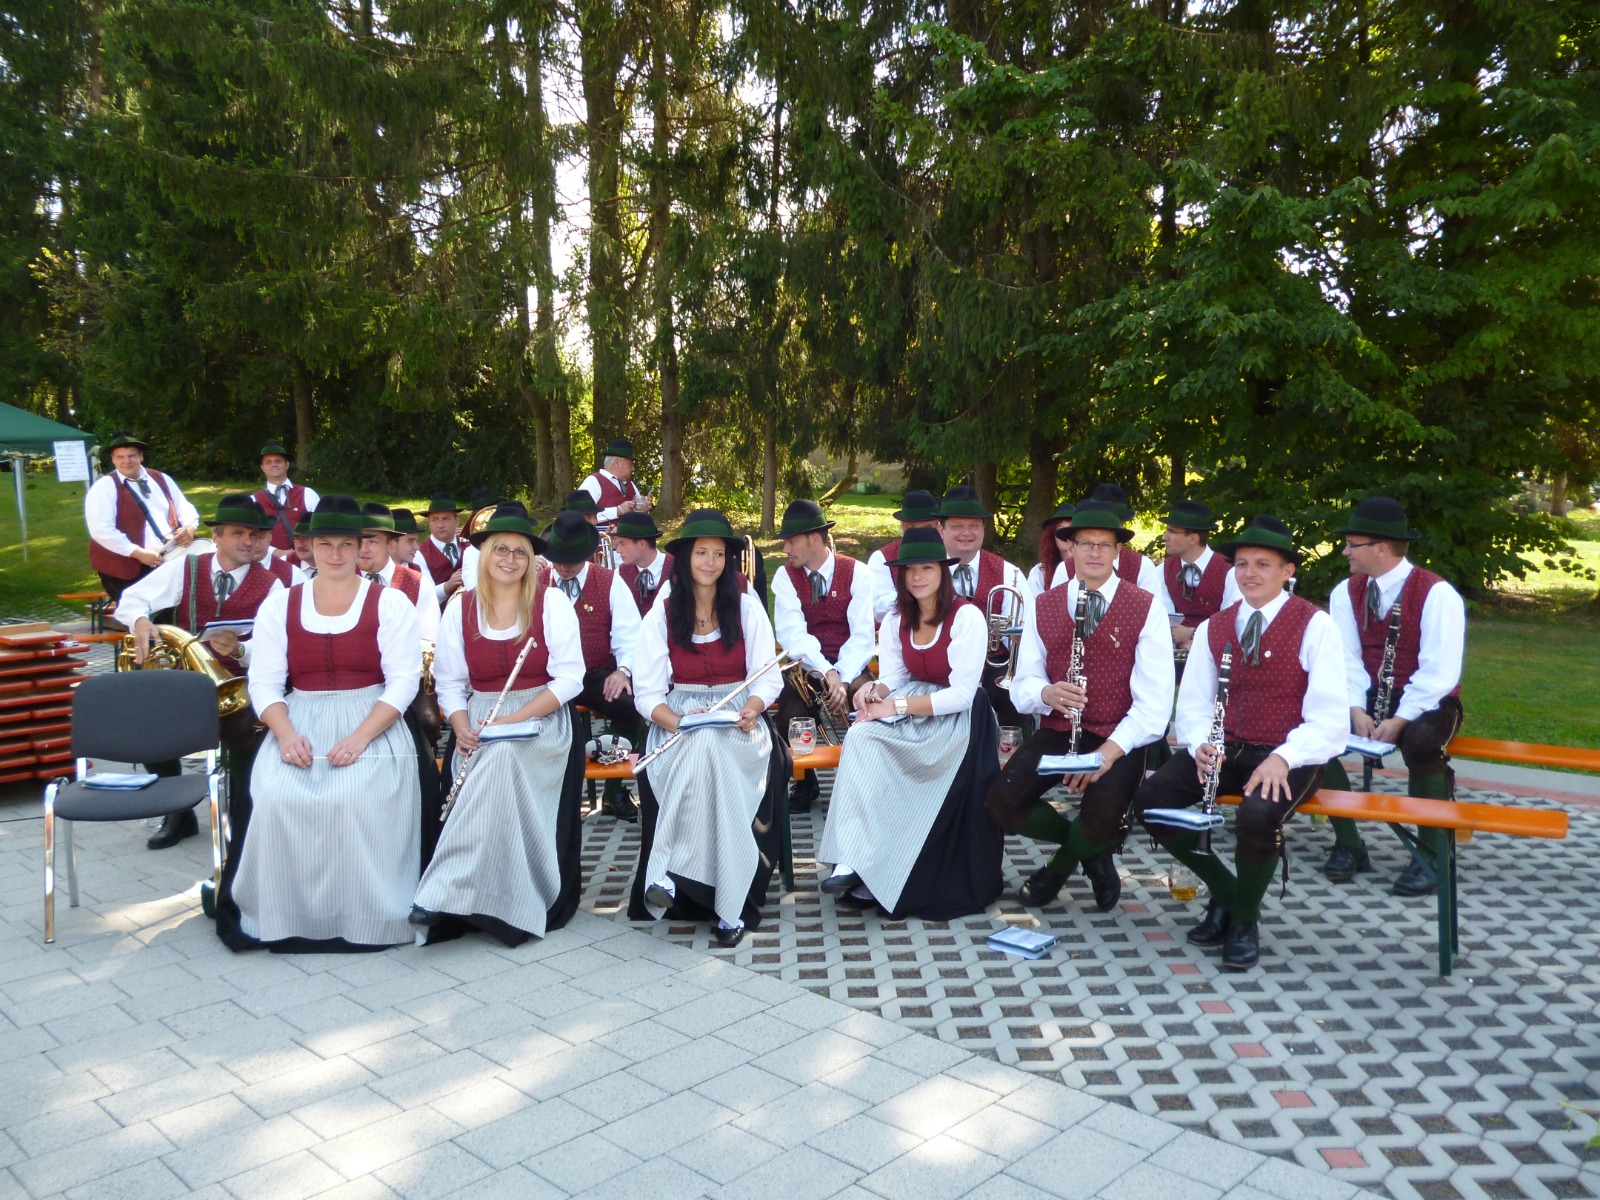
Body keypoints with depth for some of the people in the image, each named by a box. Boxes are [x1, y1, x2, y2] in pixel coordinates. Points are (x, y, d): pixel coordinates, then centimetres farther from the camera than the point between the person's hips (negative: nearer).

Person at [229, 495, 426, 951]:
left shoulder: (390, 603, 3)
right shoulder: (279, 605, 11)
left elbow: (403, 681, -5)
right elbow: (264, 682, 4)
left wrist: (360, 738, -19)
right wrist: (286, 734, -15)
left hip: (371, 724, -2)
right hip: (299, 723, 2)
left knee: (361, 798, -30)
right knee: (277, 796, -27)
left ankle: (361, 918, -11)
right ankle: (285, 919, -8)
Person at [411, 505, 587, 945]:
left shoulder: (551, 602, -1)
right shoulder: (460, 607, 7)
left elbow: (569, 678, -7)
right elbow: (450, 682, 8)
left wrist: (514, 719, -17)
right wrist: (461, 727, -13)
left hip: (541, 720, -2)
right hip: (480, 722, 2)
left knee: (502, 758, -32)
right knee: (493, 759, -29)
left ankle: (447, 895, -27)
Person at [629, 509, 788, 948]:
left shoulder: (747, 607, 5)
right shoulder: (661, 615, 4)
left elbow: (768, 677, 2)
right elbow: (647, 693, 0)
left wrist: (752, 708, -20)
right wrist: (679, 722, -20)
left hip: (738, 721, 0)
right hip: (678, 719, 0)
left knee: (714, 750, -35)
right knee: (701, 749, -36)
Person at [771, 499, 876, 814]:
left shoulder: (856, 572, -1)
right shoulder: (785, 577, 0)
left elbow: (862, 634, -10)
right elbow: (792, 633, -14)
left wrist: (843, 678, -25)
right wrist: (826, 672, -29)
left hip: (849, 667, 0)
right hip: (806, 667, 0)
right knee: (791, 716, -29)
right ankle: (804, 781, 3)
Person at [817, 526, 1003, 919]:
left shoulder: (967, 617, -12)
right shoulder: (895, 621, 7)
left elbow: (961, 694, -17)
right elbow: (893, 679, 5)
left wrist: (897, 706, -23)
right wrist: (874, 690, -20)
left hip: (959, 721, -6)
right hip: (913, 711, 6)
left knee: (866, 742, -28)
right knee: (861, 737, -26)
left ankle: (869, 873, -22)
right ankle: (854, 860, -29)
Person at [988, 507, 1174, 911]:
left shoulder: (1146, 609, -3)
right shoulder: (1043, 606, 8)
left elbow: (1154, 700, -10)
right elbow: (1023, 684, 7)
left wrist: (1110, 750, -23)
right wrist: (1046, 693, -19)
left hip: (1119, 739, -3)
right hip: (1057, 731, 3)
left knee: (1102, 814, -32)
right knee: (1002, 802, -21)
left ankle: (1057, 870, 6)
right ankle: (1092, 850, 8)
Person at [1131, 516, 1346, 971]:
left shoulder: (1315, 626, -4)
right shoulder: (1212, 629, 10)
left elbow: (1329, 719, -11)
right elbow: (1194, 706, 9)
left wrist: (1284, 758, -27)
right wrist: (1200, 744, -14)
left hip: (1290, 757, -4)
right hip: (1225, 750, 5)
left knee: (1258, 815, -36)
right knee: (1150, 801, -19)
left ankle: (1245, 919, -4)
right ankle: (1225, 894, 7)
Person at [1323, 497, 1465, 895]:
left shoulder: (1437, 594, -14)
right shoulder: (1346, 592, 2)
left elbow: (1438, 673, -19)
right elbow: (1346, 660, -2)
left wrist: (1399, 720, -27)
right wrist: (1356, 709, -18)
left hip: (1427, 703, -4)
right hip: (1371, 697, 5)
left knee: (1420, 742, -38)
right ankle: (1348, 844, -9)